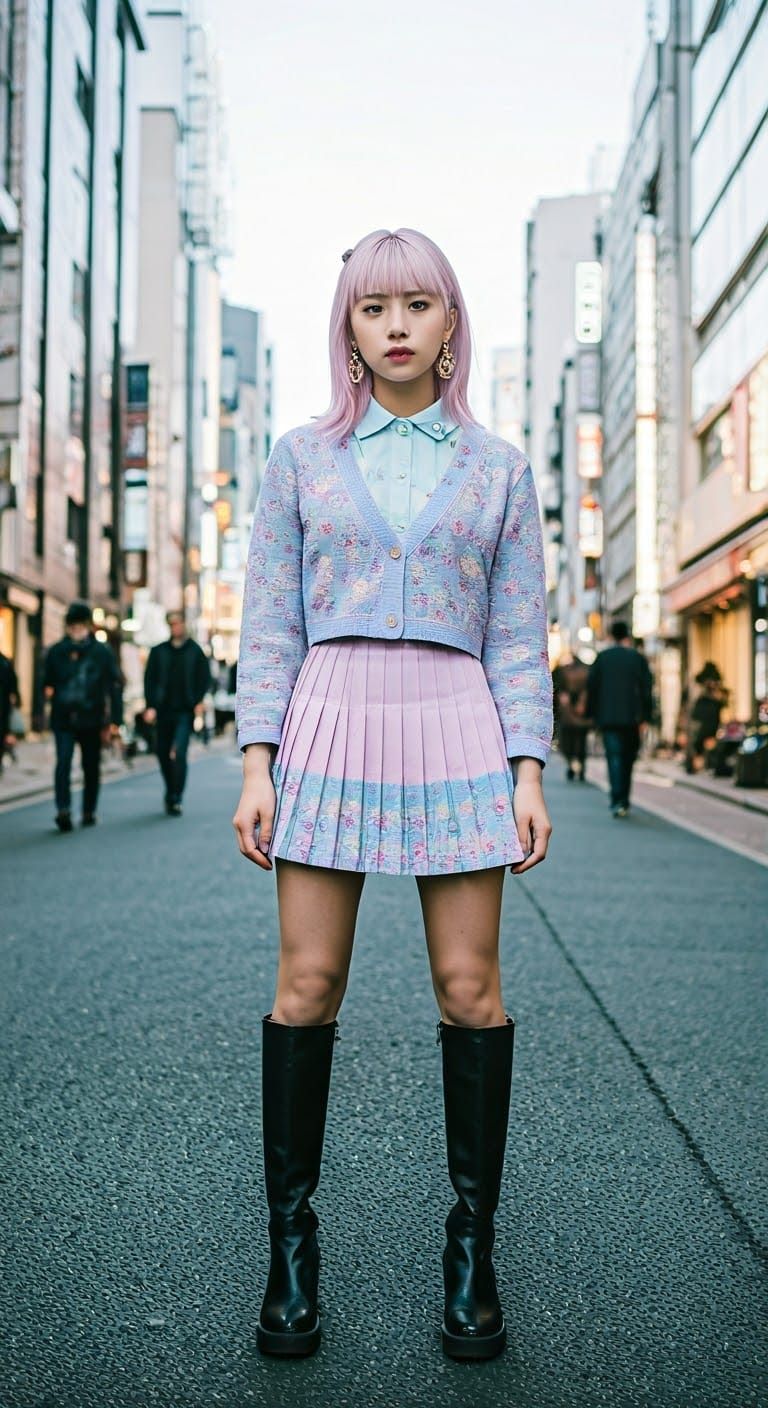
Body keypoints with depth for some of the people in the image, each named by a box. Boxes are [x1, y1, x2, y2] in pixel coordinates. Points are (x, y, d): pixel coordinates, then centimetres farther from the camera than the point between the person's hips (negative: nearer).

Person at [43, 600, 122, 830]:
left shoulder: (102, 652, -1)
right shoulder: (56, 651, 4)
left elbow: (115, 686, -2)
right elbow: (47, 682, 17)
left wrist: (114, 720, -7)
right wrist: (49, 690, -4)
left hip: (92, 719, 0)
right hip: (63, 719, 0)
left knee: (91, 767, 9)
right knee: (63, 762, -16)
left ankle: (89, 812, 21)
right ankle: (63, 809, -20)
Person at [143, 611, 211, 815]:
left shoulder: (195, 650, 4)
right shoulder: (158, 651, 8)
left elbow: (204, 678, 4)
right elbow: (149, 679, 6)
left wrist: (199, 701, -10)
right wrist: (150, 705, -5)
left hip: (185, 712, -3)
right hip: (163, 710, 3)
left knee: (179, 753, -15)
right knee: (162, 754, 9)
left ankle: (175, 798, -9)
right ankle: (172, 794, 28)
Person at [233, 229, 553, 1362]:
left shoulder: (498, 466, 11)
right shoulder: (301, 457, 9)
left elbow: (517, 632, 8)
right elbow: (270, 623, 6)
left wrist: (529, 771, -1)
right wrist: (257, 762, -3)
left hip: (455, 728, 0)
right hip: (330, 724, 0)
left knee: (469, 985, 0)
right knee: (308, 984, 0)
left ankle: (472, 1246, 15)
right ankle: (291, 1240, 15)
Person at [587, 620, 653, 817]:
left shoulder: (601, 658, 4)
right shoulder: (638, 658, 2)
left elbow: (591, 686, 4)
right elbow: (646, 688, -1)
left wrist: (593, 715, 11)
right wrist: (645, 716, 3)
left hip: (608, 718, 0)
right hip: (631, 718, 1)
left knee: (614, 757, -4)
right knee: (628, 758, 13)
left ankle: (617, 801, -19)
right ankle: (623, 801, 19)